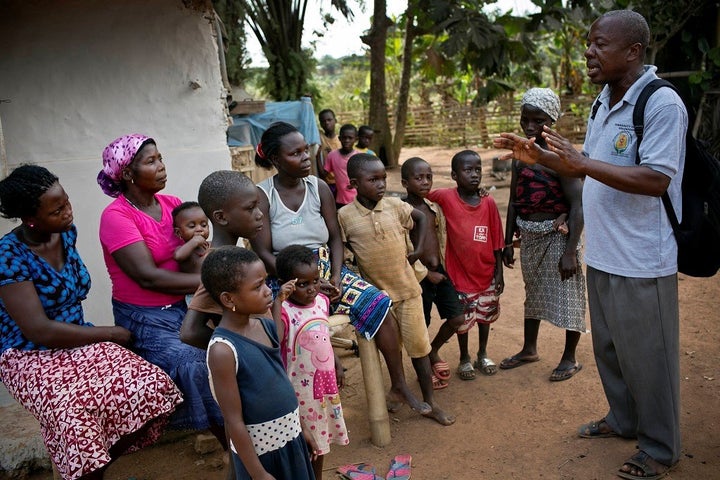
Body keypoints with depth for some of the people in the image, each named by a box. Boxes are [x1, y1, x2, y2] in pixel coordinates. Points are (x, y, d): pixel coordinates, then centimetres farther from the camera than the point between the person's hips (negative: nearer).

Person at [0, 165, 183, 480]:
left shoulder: (67, 232, 0)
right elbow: (40, 331, -22)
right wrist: (111, 333, -15)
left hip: (79, 343, 6)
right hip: (30, 356, -6)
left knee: (151, 387, -18)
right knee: (75, 416, -36)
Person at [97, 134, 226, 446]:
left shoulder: (172, 204, 8)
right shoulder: (116, 216, -11)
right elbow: (148, 277, -20)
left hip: (184, 306, 6)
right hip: (145, 320, -6)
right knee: (198, 368, -27)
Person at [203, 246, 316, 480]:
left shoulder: (266, 326, -4)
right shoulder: (223, 350, -24)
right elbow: (234, 421, -19)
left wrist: (300, 428, 14)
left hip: (290, 437, 7)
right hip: (259, 449, -6)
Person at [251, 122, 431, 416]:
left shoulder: (319, 188, 4)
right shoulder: (262, 196, -8)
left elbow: (335, 238, 3)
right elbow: (263, 254, -12)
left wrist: (335, 277, -14)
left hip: (326, 271, 4)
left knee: (378, 304, -15)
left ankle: (399, 388, -1)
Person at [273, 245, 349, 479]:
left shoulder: (321, 301, -1)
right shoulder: (284, 310, -22)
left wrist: (338, 365, 15)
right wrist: (279, 301, -42)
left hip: (325, 381, 7)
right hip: (301, 387, -7)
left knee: (321, 434, 24)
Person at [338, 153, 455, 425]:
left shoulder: (395, 205, -4)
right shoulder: (345, 216, -11)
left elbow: (421, 218, 12)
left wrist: (419, 248, 6)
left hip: (407, 290, 1)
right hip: (375, 295, -1)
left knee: (419, 346, 7)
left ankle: (430, 403, 20)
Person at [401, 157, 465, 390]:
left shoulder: (435, 208, 5)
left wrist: (441, 266, 9)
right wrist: (426, 274, -14)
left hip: (439, 271, 6)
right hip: (419, 275, -5)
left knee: (458, 318, 4)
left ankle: (434, 351, 31)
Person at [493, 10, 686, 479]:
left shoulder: (662, 103, -17)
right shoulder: (604, 102, 10)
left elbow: (656, 179, -25)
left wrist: (581, 164, -30)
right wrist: (538, 156, 8)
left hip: (642, 263, -9)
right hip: (602, 256, 9)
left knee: (647, 357, 6)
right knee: (609, 348, 21)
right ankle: (623, 419, 43)